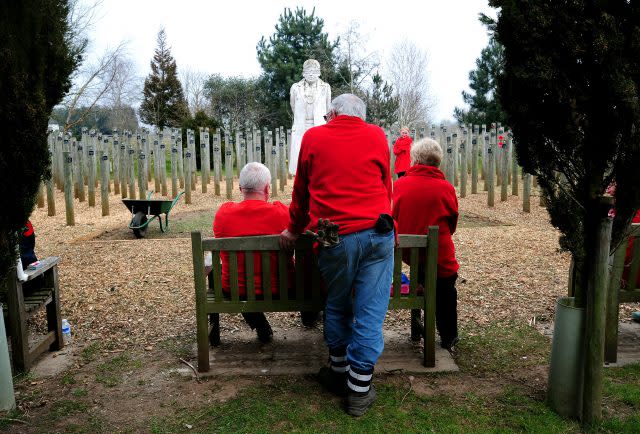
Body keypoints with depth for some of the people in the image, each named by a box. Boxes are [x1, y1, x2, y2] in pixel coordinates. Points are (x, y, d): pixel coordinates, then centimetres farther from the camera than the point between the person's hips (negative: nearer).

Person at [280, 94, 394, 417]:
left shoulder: (312, 137, 8)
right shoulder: (377, 137, 10)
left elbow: (301, 190, 15)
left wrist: (294, 230, 28)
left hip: (335, 238, 0)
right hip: (378, 233, 0)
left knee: (336, 307, 18)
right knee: (370, 311, 5)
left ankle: (338, 371, 32)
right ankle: (360, 390, 13)